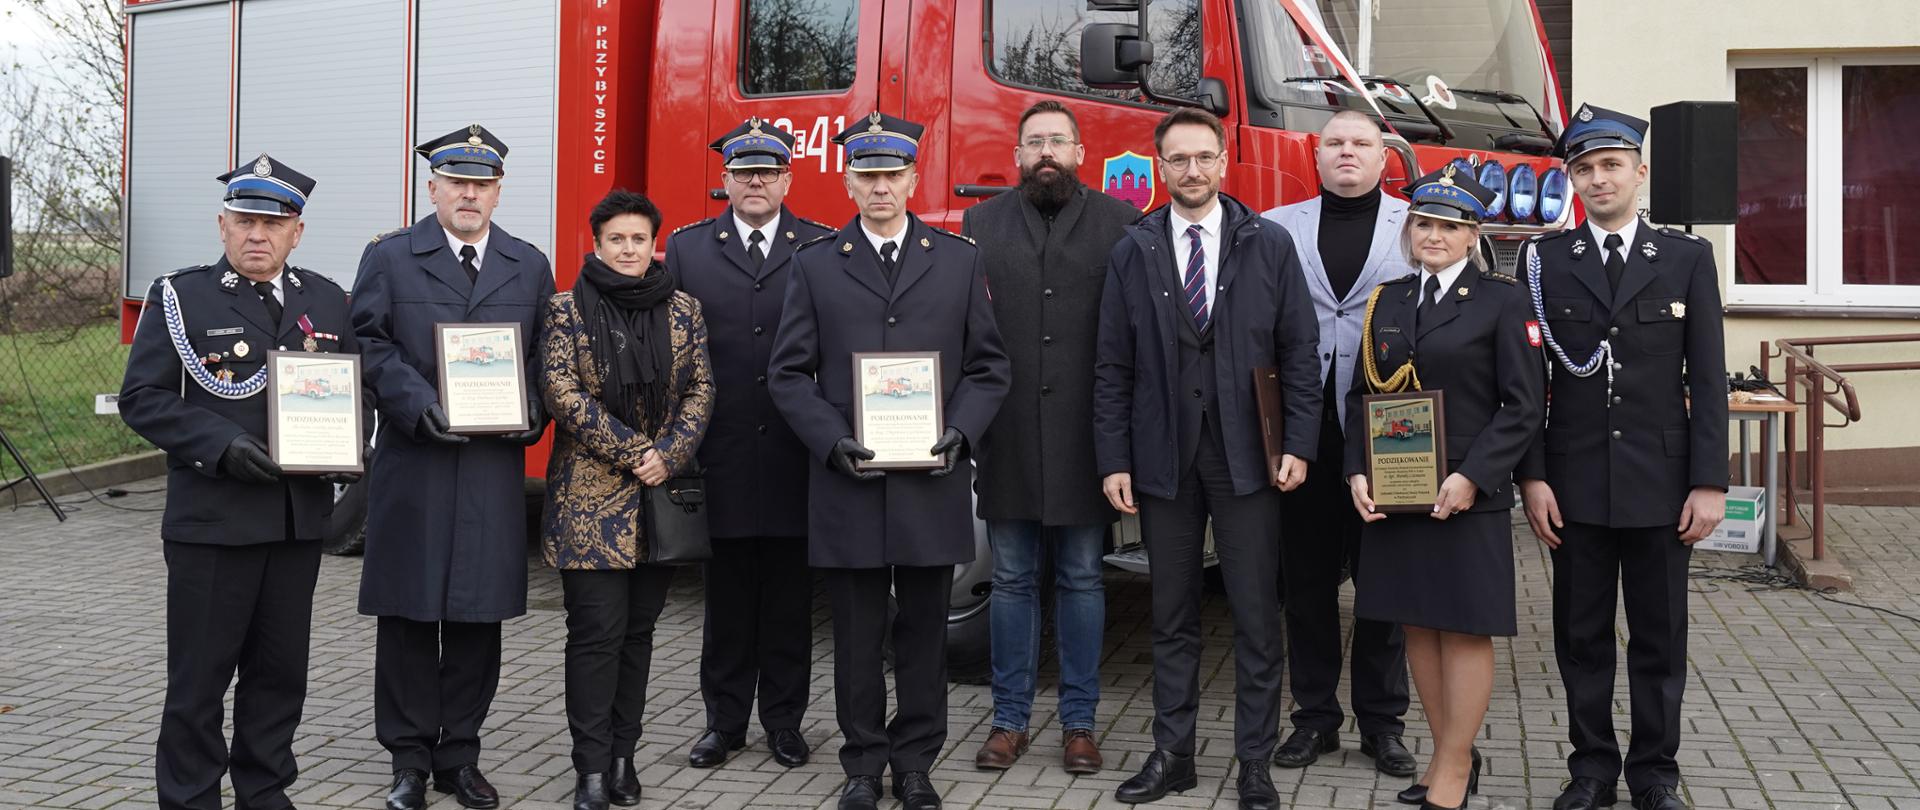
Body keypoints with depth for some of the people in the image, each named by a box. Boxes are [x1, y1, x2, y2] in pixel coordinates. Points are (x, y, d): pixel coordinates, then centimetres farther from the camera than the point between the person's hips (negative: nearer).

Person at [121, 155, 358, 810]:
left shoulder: (328, 301, 10)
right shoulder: (181, 297, -1)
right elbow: (142, 398, -5)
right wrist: (222, 445, -18)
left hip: (300, 520, 4)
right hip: (210, 518, -4)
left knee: (280, 670, 12)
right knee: (199, 676, 2)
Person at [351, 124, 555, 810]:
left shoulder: (530, 267, 12)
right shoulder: (389, 258, 5)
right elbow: (371, 345, -2)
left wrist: (531, 413, -7)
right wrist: (423, 407, -15)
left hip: (495, 469, 2)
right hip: (412, 464, -2)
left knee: (479, 614, 6)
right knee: (408, 614, 3)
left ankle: (459, 754, 18)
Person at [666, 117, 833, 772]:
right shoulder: (687, 249, 7)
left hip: (796, 457, 0)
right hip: (722, 458, 1)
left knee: (790, 596, 8)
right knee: (727, 597, 10)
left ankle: (784, 719, 20)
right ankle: (724, 721, 20)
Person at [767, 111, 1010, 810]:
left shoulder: (960, 260, 8)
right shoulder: (815, 265, 6)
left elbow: (987, 365, 7)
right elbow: (789, 372, 3)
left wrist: (959, 433, -9)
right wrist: (833, 441, -11)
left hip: (932, 483, 1)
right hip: (848, 483, 0)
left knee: (924, 629, 8)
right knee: (858, 634, 6)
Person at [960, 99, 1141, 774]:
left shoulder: (1120, 223, 3)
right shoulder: (981, 224, 9)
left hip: (1084, 435, -1)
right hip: (1007, 436, 1)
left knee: (1081, 580, 8)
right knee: (1012, 580, 10)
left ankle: (1079, 721, 18)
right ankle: (1009, 719, 20)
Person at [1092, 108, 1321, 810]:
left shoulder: (1270, 245, 3)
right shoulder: (1132, 253, 5)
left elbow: (1299, 352, 2)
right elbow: (1112, 368, 4)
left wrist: (1298, 445, -6)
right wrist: (1113, 461, -1)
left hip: (1247, 458, -1)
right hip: (1163, 459, 1)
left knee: (1256, 618, 3)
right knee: (1172, 617, 10)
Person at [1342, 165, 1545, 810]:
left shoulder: (1501, 299, -3)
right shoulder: (1388, 299, 11)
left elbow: (1523, 405, -8)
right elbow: (1362, 394, 12)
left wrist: (1471, 477, -17)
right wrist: (1357, 473, -2)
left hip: (1465, 494, -5)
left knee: (1465, 629, 1)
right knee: (1417, 624, 10)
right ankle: (1450, 756, 24)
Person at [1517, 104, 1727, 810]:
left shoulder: (1687, 257, 3)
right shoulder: (1546, 260, 3)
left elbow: (1708, 378, 0)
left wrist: (1710, 483, -5)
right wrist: (1532, 478, -5)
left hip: (1660, 481, 0)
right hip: (1576, 481, 0)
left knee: (1660, 637, 8)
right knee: (1581, 634, 8)